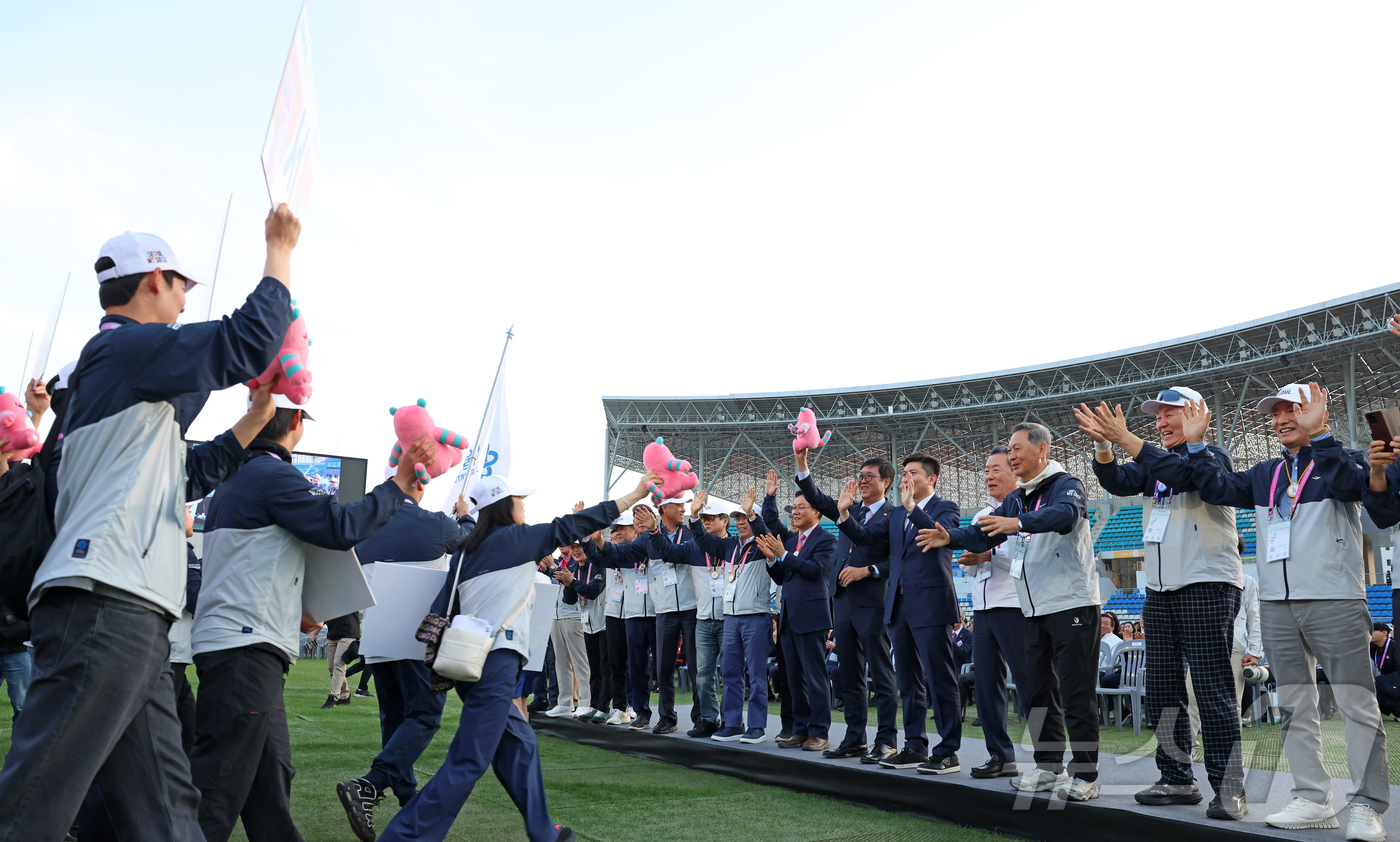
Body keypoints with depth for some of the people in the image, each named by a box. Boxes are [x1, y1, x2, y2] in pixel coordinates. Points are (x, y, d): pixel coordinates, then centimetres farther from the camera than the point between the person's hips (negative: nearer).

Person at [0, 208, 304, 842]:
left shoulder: (129, 384, 28)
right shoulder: (124, 347, -1)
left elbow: (188, 475, 34)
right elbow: (247, 341, -6)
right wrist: (280, 254, 7)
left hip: (132, 620, 10)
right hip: (104, 605, -10)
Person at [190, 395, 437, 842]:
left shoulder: (234, 478, 22)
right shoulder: (274, 475, -10)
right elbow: (341, 527, -18)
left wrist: (291, 612, 24)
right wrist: (397, 483, -9)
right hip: (246, 648, -10)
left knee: (270, 777, 11)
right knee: (216, 791, -11)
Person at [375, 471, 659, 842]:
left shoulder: (467, 549, 15)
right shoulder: (517, 538, -3)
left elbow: (442, 610, 11)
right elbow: (572, 526, -1)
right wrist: (635, 495, 4)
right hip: (496, 659, -9)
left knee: (519, 744, 17)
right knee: (469, 762, -8)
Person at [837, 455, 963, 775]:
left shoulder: (946, 508, -2)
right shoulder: (896, 515, 17)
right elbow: (866, 536, 11)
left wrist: (912, 508, -30)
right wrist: (844, 513, -4)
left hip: (930, 605, -7)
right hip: (899, 606, 7)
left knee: (940, 680, -4)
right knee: (908, 682, 12)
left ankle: (948, 752, 1)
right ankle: (915, 747, 21)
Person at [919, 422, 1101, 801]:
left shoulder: (1065, 485, -8)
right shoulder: (1016, 499, 16)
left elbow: (1065, 515, -30)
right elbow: (984, 534, 11)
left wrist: (1019, 523, -45)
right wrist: (950, 537, -8)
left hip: (1072, 603, -8)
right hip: (1035, 609, 8)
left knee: (1076, 692, -6)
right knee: (1038, 688, 12)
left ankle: (1085, 774, 0)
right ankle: (1049, 767, 22)